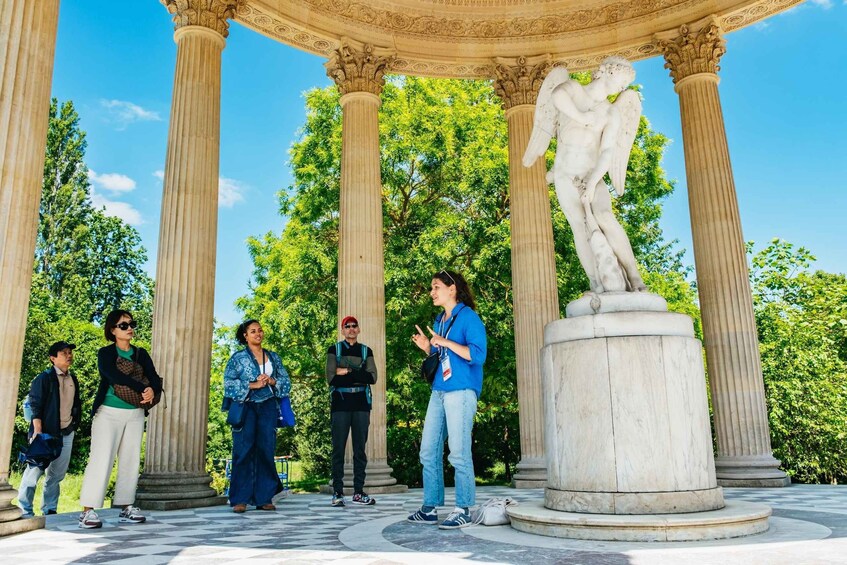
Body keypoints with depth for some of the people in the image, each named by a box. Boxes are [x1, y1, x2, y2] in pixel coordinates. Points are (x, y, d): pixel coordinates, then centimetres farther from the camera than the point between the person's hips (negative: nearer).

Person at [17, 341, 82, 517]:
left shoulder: (73, 379, 13)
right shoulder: (45, 378, -6)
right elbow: (35, 405, -11)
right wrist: (38, 430, -17)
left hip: (66, 434, 6)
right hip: (46, 432, -6)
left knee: (57, 474, 9)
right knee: (35, 471, -5)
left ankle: (49, 509, 17)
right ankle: (25, 511, 4)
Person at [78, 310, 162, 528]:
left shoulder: (141, 354, 11)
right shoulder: (105, 353, 0)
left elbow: (155, 379, 0)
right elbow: (114, 375, -19)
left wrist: (152, 390, -22)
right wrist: (142, 388, -23)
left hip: (135, 414, 4)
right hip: (109, 413, -4)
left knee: (131, 461, 5)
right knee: (101, 459, -8)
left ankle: (126, 507, 12)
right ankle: (88, 510, -4)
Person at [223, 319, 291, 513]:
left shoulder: (273, 357, 15)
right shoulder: (238, 357, 6)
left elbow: (286, 381, 12)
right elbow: (228, 382, -4)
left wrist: (272, 381, -7)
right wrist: (252, 385, -14)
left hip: (268, 408, 3)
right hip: (245, 407, -3)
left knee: (266, 451, 1)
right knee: (243, 451, -6)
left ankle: (264, 498, 7)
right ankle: (240, 499, -1)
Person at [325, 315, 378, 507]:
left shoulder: (366, 351, 15)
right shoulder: (334, 350, 10)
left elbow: (372, 377, 0)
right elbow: (331, 378, -4)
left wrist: (348, 372, -8)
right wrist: (359, 378, -6)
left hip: (361, 405, 2)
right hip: (340, 405, -2)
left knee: (360, 449, 4)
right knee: (338, 449, -2)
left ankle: (358, 492, 9)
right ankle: (338, 493, 3)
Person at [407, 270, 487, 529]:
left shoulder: (468, 317, -4)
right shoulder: (439, 321, 20)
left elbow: (478, 355, -15)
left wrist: (445, 342, -16)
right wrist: (427, 348, 7)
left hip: (461, 391, -8)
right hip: (438, 392, 8)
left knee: (459, 453, -5)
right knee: (428, 451, 8)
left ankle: (463, 510, 4)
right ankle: (430, 508, 16)